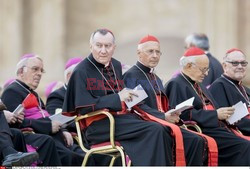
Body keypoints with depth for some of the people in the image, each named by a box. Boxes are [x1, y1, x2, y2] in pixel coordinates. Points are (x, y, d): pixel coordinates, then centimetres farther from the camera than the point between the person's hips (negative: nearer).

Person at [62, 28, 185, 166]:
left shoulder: (116, 66, 16)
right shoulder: (82, 71, -5)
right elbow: (84, 108, -12)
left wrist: (131, 97, 4)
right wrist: (117, 98, -17)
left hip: (122, 116, 7)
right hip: (99, 126, -7)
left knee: (165, 134, -20)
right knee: (155, 130, -25)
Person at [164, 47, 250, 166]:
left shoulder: (198, 85, 25)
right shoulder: (177, 84, -5)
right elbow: (184, 115, -18)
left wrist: (223, 114, 4)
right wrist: (215, 114, -14)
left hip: (216, 128, 9)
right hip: (202, 132, -9)